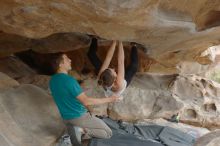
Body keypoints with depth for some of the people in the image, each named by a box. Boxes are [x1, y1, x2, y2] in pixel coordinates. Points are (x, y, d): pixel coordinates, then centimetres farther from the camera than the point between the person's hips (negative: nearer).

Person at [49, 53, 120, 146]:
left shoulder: (52, 80, 1)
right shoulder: (69, 80, -26)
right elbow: (86, 101, -27)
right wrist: (109, 99, -19)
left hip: (66, 118, 9)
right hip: (79, 116, -8)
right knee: (108, 133, 1)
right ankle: (82, 130, -12)